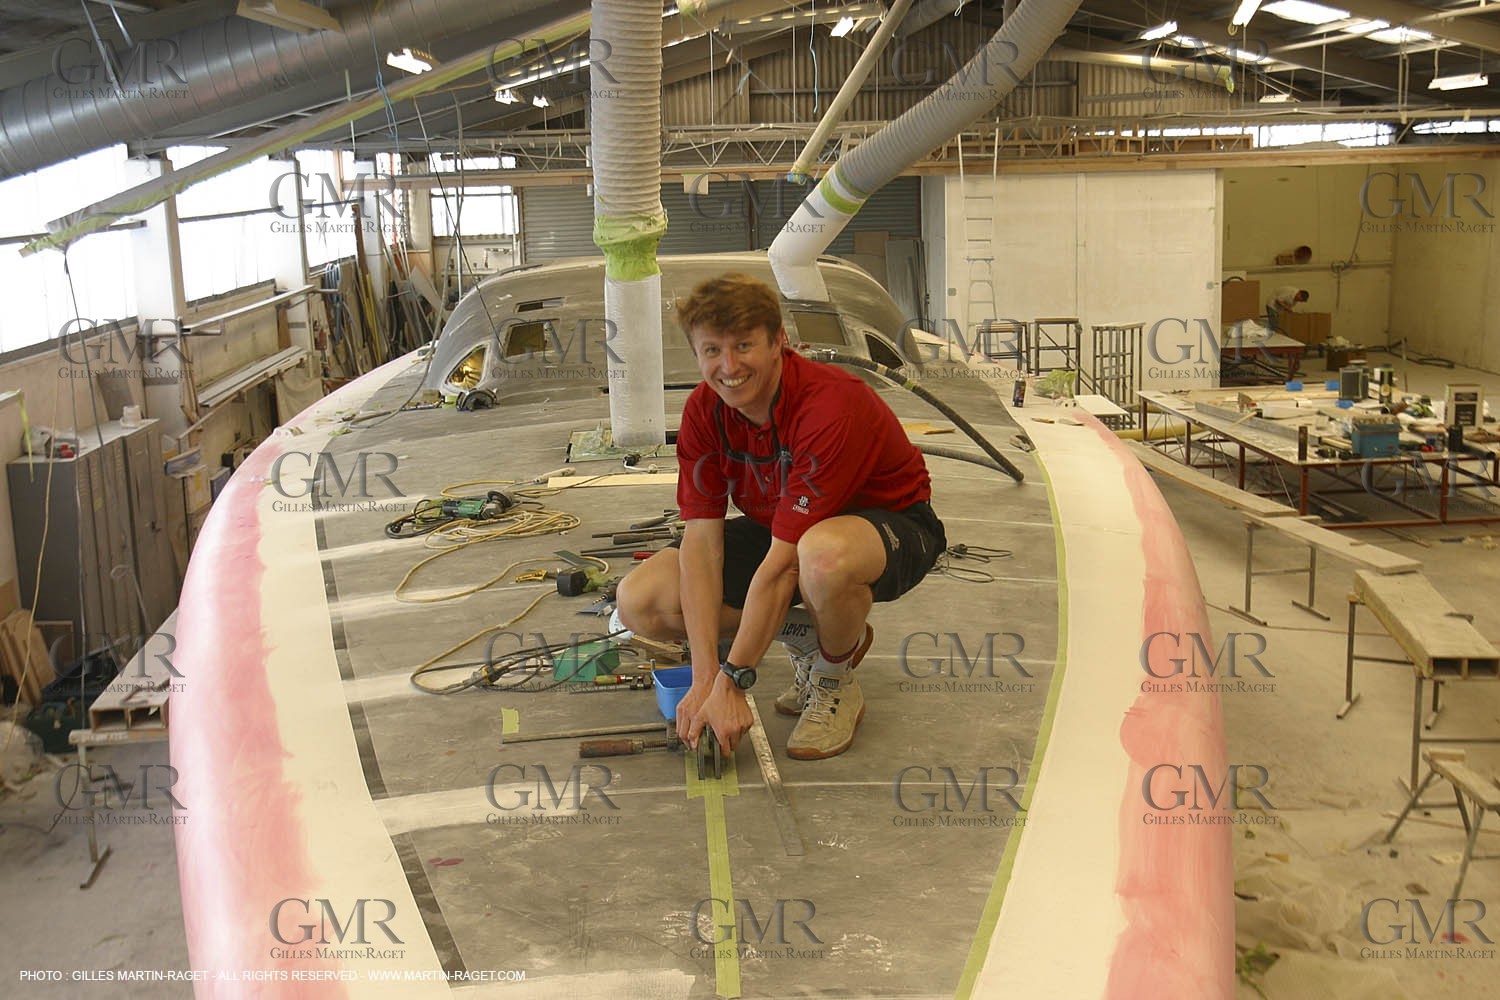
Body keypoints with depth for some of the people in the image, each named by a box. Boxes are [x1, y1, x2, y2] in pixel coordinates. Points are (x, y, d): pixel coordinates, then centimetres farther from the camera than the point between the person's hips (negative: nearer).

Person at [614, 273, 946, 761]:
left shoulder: (829, 405, -33)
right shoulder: (704, 410, -13)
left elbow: (782, 562, -34)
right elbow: (701, 539, -17)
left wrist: (729, 683, -31)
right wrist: (704, 679, -25)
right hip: (781, 528, 7)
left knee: (823, 555, -44)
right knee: (640, 601, -11)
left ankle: (835, 685, -10)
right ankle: (812, 640, 6)